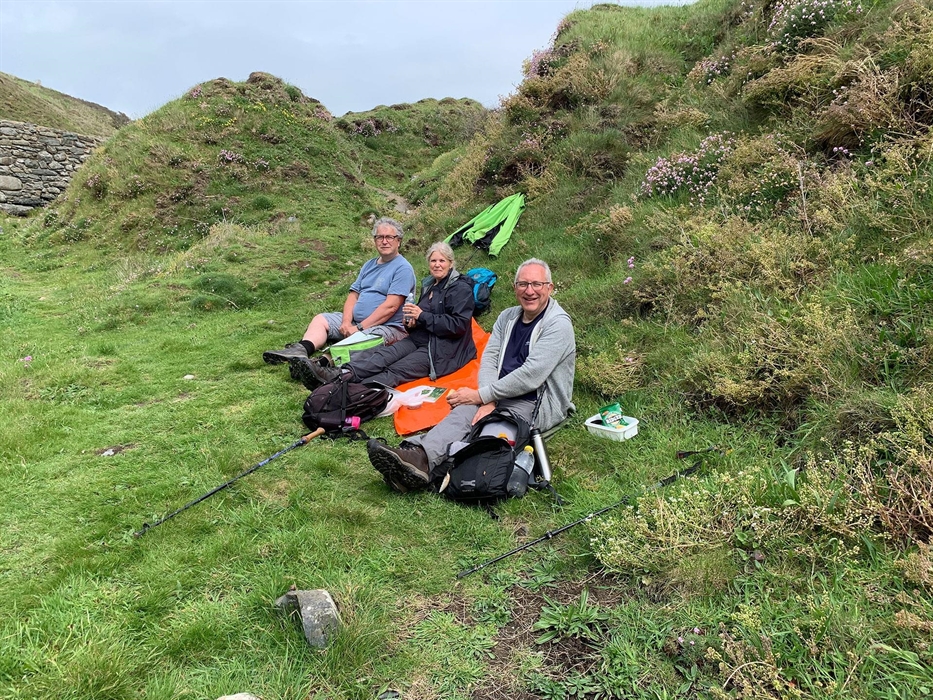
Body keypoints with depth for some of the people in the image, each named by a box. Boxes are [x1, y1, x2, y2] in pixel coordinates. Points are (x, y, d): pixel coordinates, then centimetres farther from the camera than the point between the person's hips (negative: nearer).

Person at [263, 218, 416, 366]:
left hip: (388, 326, -8)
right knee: (320, 320, -4)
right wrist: (346, 322, -7)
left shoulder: (403, 268, -8)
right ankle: (301, 350, -28)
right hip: (356, 321, 8)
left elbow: (390, 307, -17)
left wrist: (359, 328, -18)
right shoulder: (369, 265, 19)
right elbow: (353, 295, 13)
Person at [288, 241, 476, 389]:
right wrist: (413, 321, 4)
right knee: (384, 353, -21)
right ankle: (339, 375, -41)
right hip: (420, 338, 7)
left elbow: (459, 324, -17)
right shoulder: (429, 285, 20)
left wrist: (423, 316, -18)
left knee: (396, 371, -28)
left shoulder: (461, 288, -6)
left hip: (442, 348, -7)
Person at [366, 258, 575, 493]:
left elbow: (531, 376, -20)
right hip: (503, 395, 6)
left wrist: (480, 396, -17)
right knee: (464, 411, -26)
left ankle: (419, 463, -49)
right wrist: (488, 401, -17)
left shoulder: (558, 324, -10)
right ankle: (417, 457, -48)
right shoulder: (508, 317, 13)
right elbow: (489, 358, 3)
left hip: (538, 404, -6)